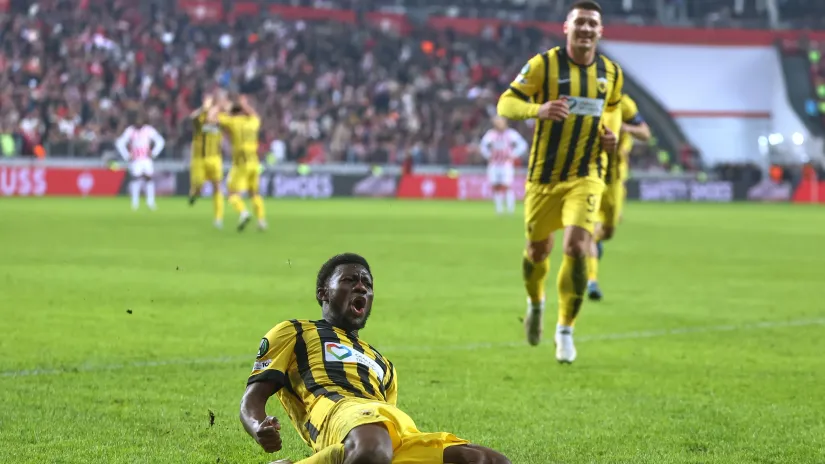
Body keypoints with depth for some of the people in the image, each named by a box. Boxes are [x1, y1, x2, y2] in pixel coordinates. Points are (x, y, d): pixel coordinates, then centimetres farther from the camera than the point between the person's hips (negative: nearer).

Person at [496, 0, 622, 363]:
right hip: (544, 176, -1)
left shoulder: (612, 73, 3)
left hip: (585, 176, 1)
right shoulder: (544, 64, -9)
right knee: (538, 250, 12)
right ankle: (536, 303, 47)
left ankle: (565, 331, -3)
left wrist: (610, 136, 1)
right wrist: (538, 109, -34)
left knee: (576, 248, -18)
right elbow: (505, 104, -13)